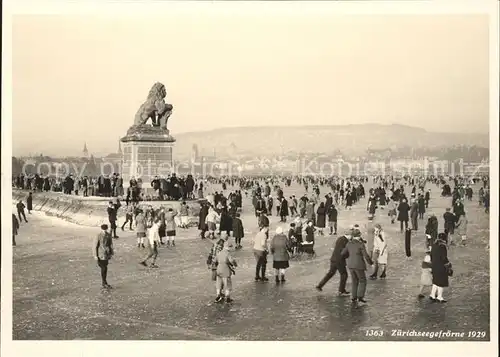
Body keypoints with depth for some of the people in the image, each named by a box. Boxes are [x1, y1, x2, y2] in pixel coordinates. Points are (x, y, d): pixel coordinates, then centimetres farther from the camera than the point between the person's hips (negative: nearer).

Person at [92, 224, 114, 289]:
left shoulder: (109, 235, 1)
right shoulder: (98, 236, -15)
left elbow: (110, 244, 13)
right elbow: (94, 246, -11)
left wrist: (111, 253, 16)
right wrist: (95, 255, -12)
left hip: (107, 254, 6)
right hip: (101, 255, -6)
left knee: (104, 268, 14)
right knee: (104, 268, -5)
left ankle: (104, 284, 23)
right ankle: (104, 283, 5)